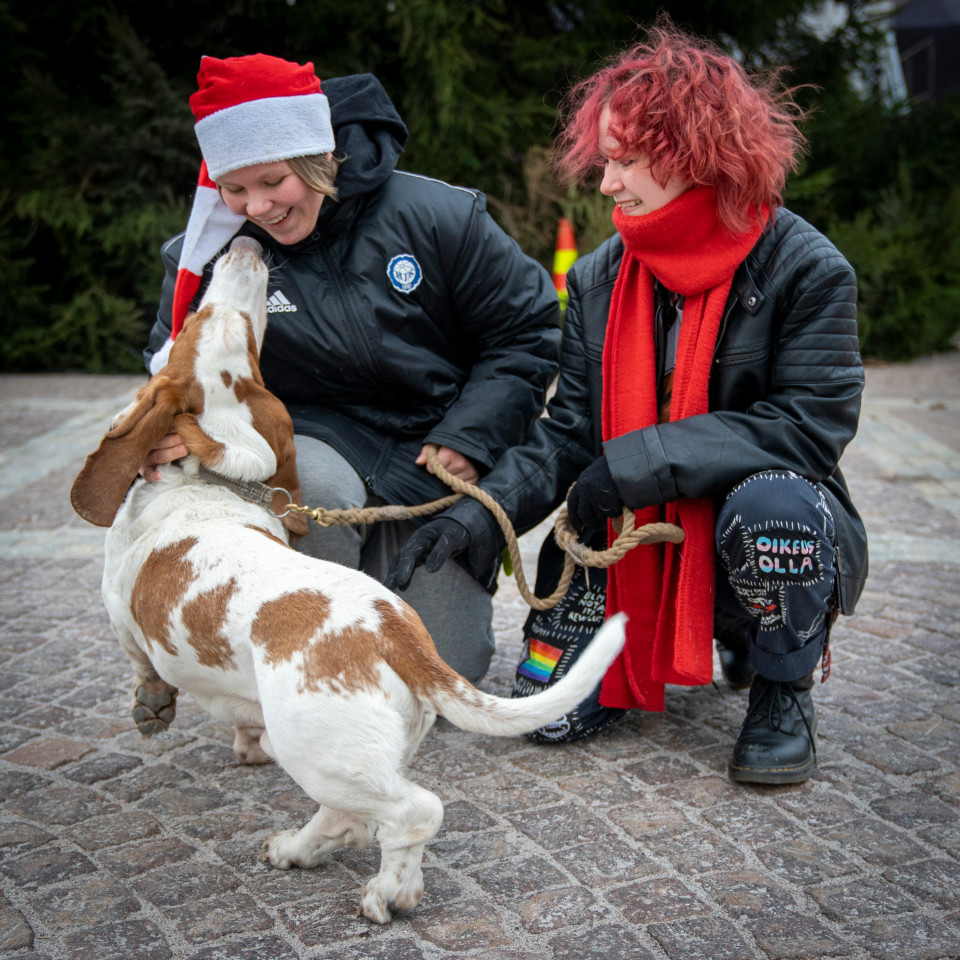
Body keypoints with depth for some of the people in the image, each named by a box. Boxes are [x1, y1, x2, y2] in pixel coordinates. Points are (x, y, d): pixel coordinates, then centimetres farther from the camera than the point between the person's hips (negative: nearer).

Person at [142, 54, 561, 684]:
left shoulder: (436, 218, -11)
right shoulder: (210, 257, -7)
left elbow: (527, 331, -4)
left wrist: (470, 438, -13)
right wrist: (174, 429, -20)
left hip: (437, 471, 0)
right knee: (313, 483, -38)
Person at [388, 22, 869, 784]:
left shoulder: (805, 269, -15)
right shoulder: (599, 280, -1)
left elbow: (811, 424, -21)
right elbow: (569, 435, -3)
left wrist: (638, 461, -26)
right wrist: (481, 513, -21)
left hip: (787, 532, -4)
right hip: (649, 546, 5)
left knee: (770, 502, -39)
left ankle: (784, 687, -6)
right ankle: (732, 639, 23)